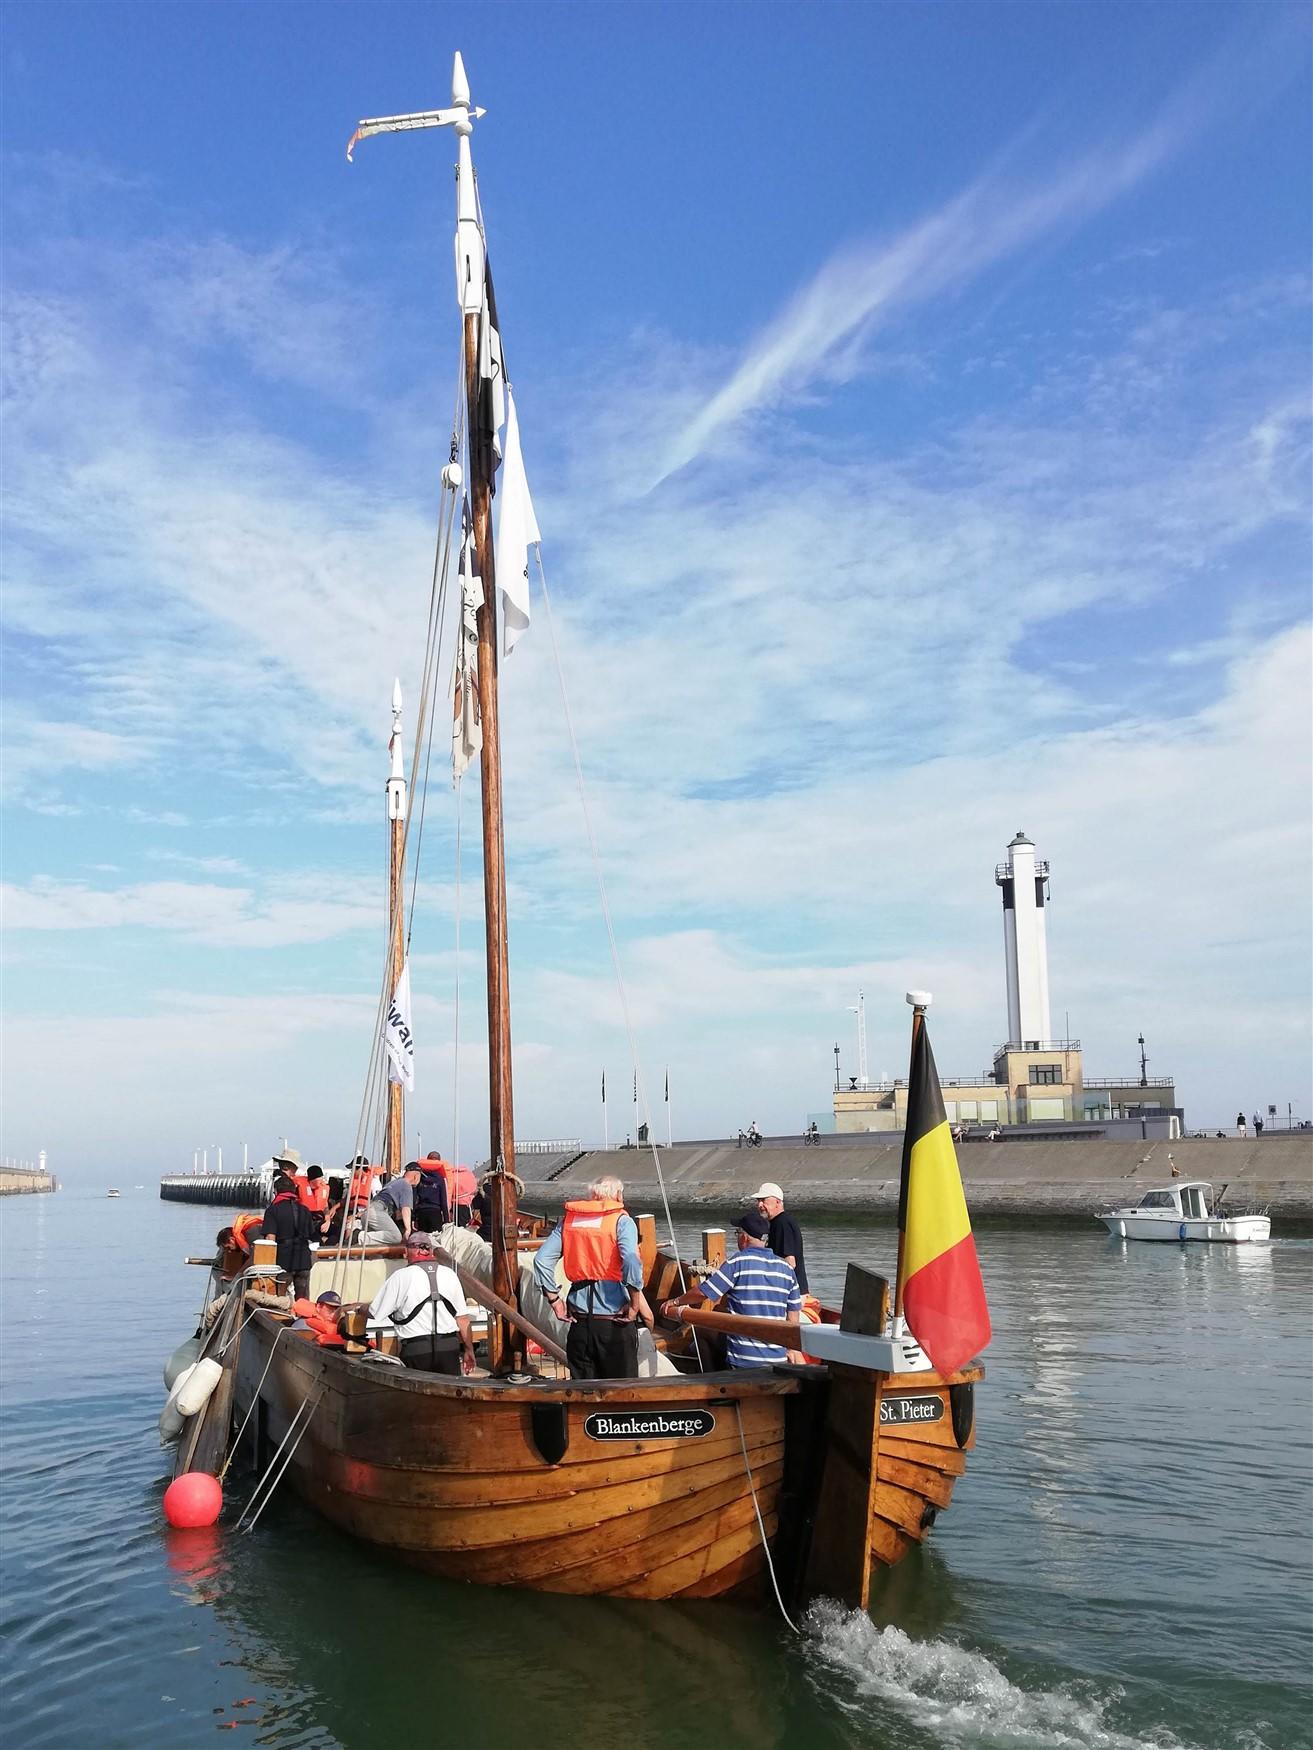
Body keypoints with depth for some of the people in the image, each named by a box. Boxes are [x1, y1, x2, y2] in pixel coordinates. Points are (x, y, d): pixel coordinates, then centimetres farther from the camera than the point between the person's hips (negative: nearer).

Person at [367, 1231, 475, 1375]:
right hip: (449, 1347, 2)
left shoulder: (400, 1277, -5)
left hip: (416, 1350, -2)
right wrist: (469, 1350, 17)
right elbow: (463, 1318, 8)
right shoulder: (449, 1274, 5)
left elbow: (374, 1313, 1)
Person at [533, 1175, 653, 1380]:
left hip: (580, 1321, 3)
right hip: (614, 1322, -3)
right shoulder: (621, 1220, -2)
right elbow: (631, 1261, -19)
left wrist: (555, 1300, 6)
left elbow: (542, 1260, 1)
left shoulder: (568, 1220, 10)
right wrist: (636, 1304, -11)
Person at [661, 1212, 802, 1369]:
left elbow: (703, 1292, -9)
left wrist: (675, 1302, 7)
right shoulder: (786, 1268, 6)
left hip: (744, 1358, -4)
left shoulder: (738, 1262, -9)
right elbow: (794, 1313, 10)